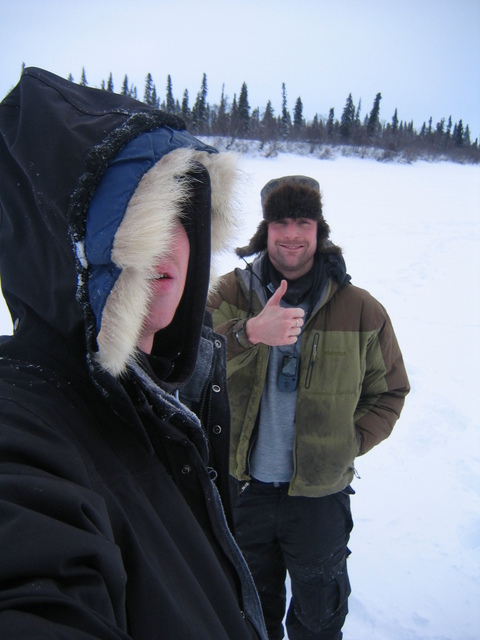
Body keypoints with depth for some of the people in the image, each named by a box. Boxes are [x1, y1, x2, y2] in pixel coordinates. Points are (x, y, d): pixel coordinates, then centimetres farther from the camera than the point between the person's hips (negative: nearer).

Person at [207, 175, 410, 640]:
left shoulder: (362, 311, -9)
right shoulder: (233, 292, -9)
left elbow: (388, 392, 2)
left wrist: (349, 443, -10)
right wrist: (250, 332, -42)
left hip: (319, 494, -1)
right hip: (242, 486, 1)